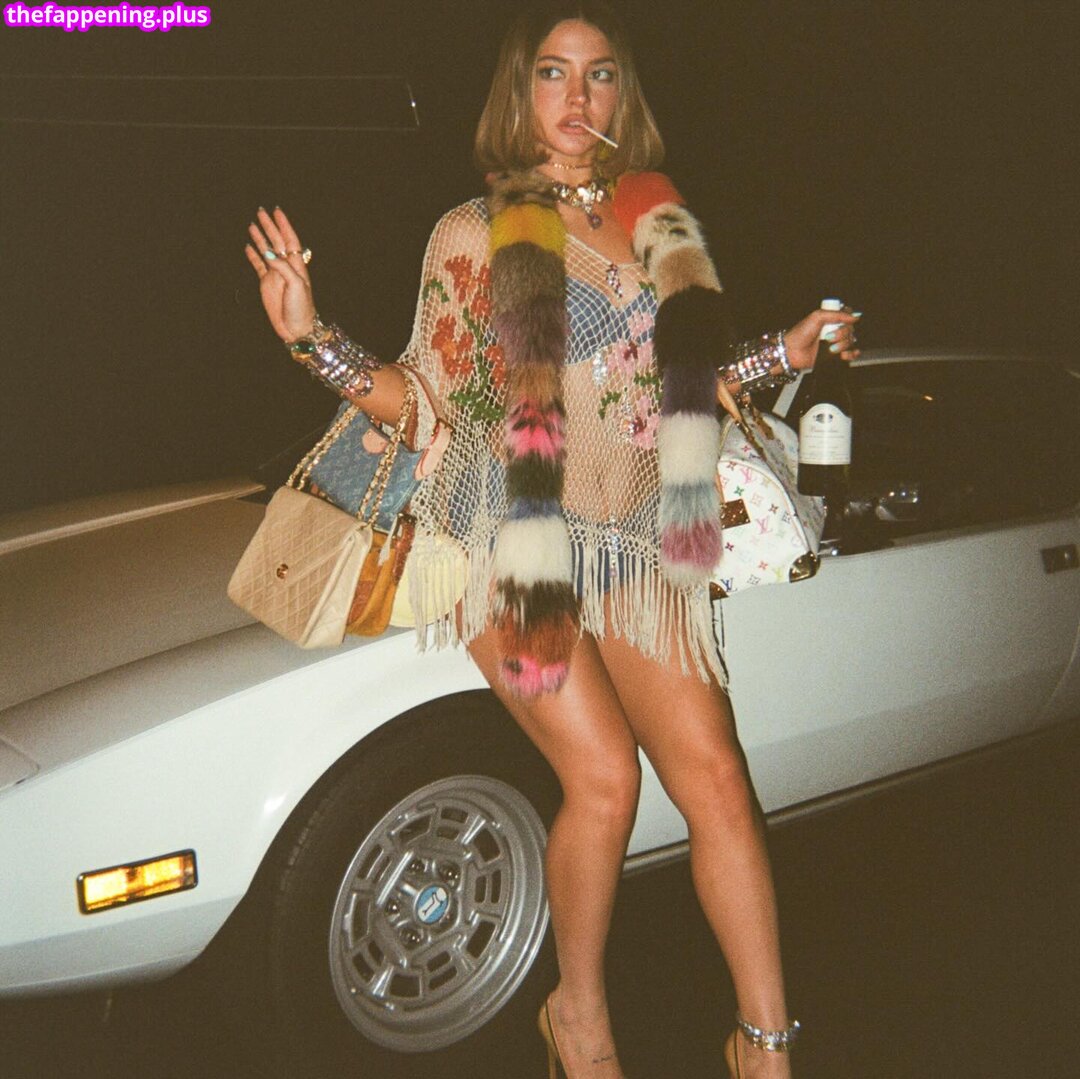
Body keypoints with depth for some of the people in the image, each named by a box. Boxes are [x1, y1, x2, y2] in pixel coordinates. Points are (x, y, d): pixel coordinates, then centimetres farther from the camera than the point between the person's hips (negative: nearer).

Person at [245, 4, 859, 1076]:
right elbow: (426, 402, 2)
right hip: (514, 541, -3)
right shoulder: (471, 235, 3)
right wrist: (313, 339, -10)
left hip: (639, 544, 4)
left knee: (715, 777, -6)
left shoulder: (662, 223, 12)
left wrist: (780, 354, 9)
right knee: (604, 776, -14)